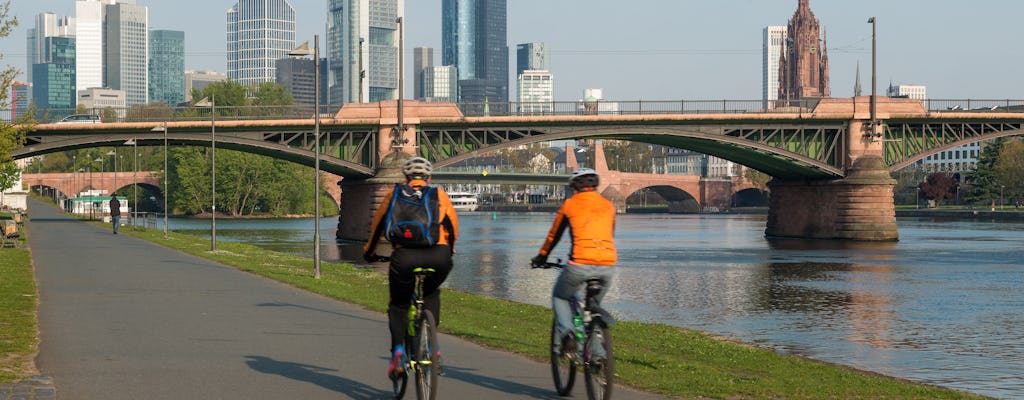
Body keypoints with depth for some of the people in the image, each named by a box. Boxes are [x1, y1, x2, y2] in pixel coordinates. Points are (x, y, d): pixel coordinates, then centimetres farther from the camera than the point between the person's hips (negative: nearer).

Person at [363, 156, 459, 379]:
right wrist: (449, 250, 44)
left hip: (405, 256, -1)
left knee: (399, 305, 19)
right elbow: (453, 224, 25)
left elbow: (378, 224, 26)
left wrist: (370, 252, 41)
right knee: (431, 294, 31)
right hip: (439, 255, 1)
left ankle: (398, 352, -2)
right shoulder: (439, 194, 22)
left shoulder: (396, 193, 21)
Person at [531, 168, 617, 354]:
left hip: (580, 264, -3)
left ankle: (564, 332, -2)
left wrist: (541, 257, 35)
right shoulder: (608, 206, 19)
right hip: (608, 266, 3)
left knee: (560, 297, 21)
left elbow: (554, 235, 19)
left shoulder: (569, 204, 10)